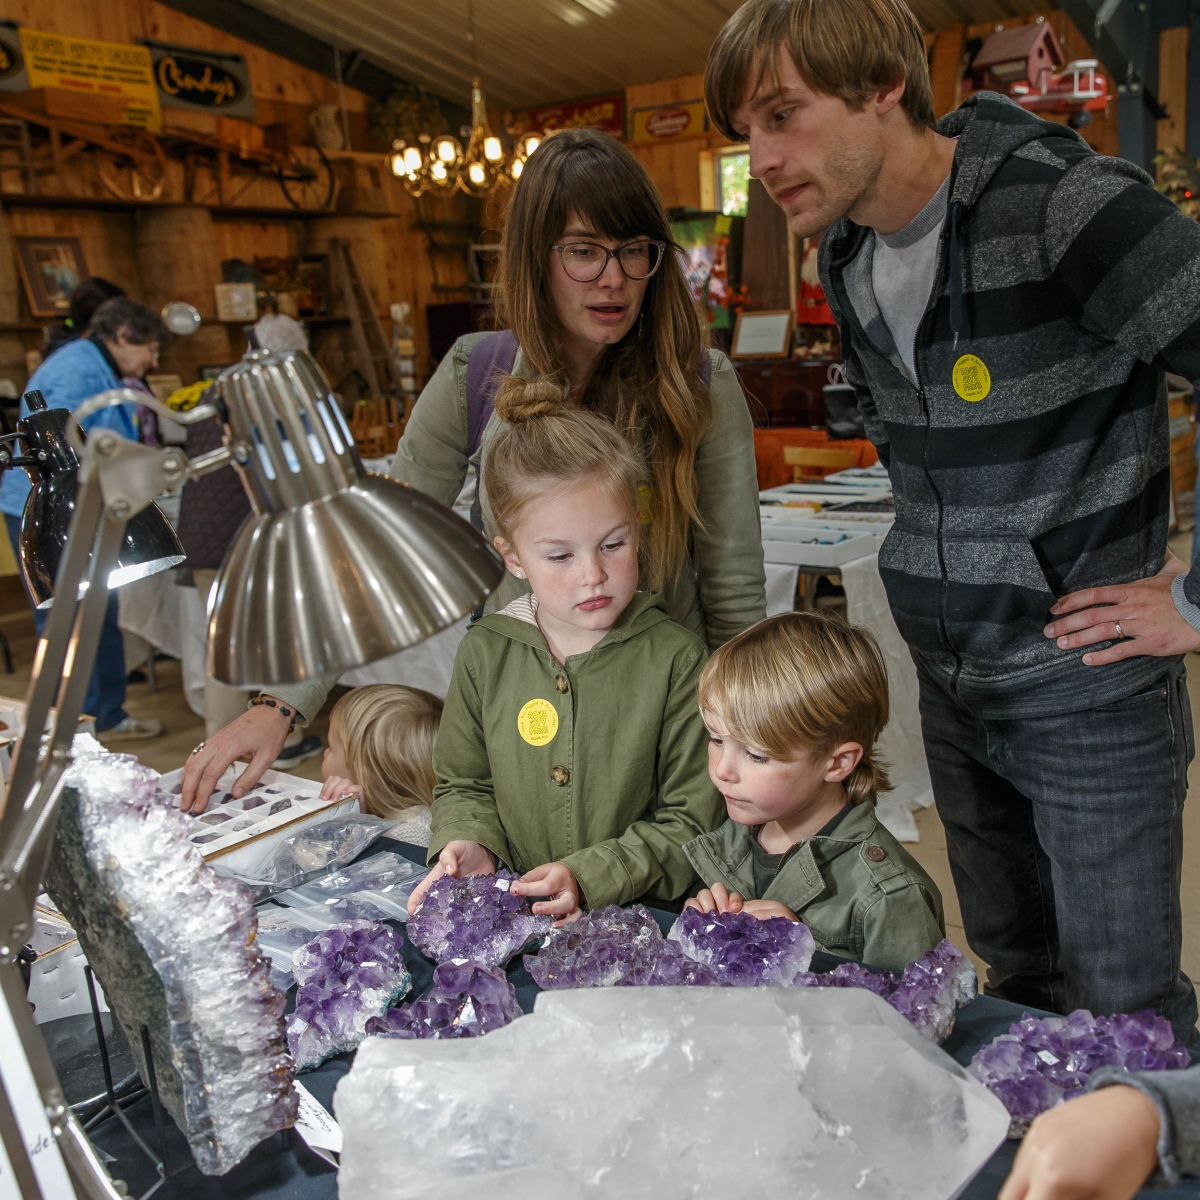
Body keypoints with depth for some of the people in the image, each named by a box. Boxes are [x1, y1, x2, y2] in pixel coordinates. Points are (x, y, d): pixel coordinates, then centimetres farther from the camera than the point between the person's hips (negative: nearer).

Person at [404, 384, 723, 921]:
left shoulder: (675, 658, -7)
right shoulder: (485, 653, 1)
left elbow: (690, 820, -5)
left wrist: (588, 877, -16)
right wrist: (467, 843, -7)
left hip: (644, 919, -1)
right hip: (507, 916, 2)